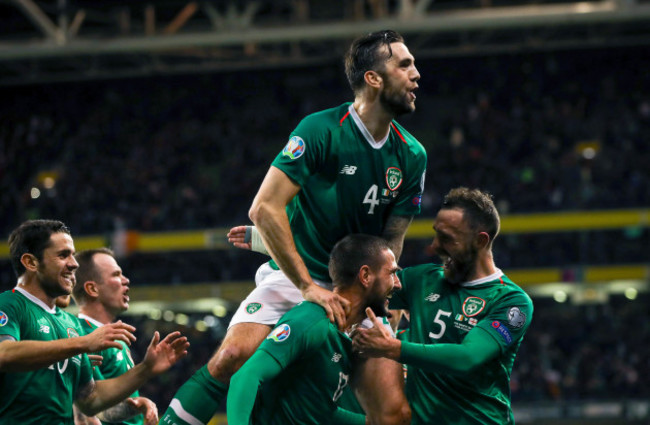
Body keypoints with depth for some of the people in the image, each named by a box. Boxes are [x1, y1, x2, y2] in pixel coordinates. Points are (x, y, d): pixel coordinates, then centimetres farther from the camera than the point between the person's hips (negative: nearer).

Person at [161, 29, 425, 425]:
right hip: (293, 276, -4)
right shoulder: (320, 130, -14)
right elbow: (265, 208, -18)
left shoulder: (412, 155, 2)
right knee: (233, 354, -28)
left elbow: (392, 239, 8)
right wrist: (308, 286, -20)